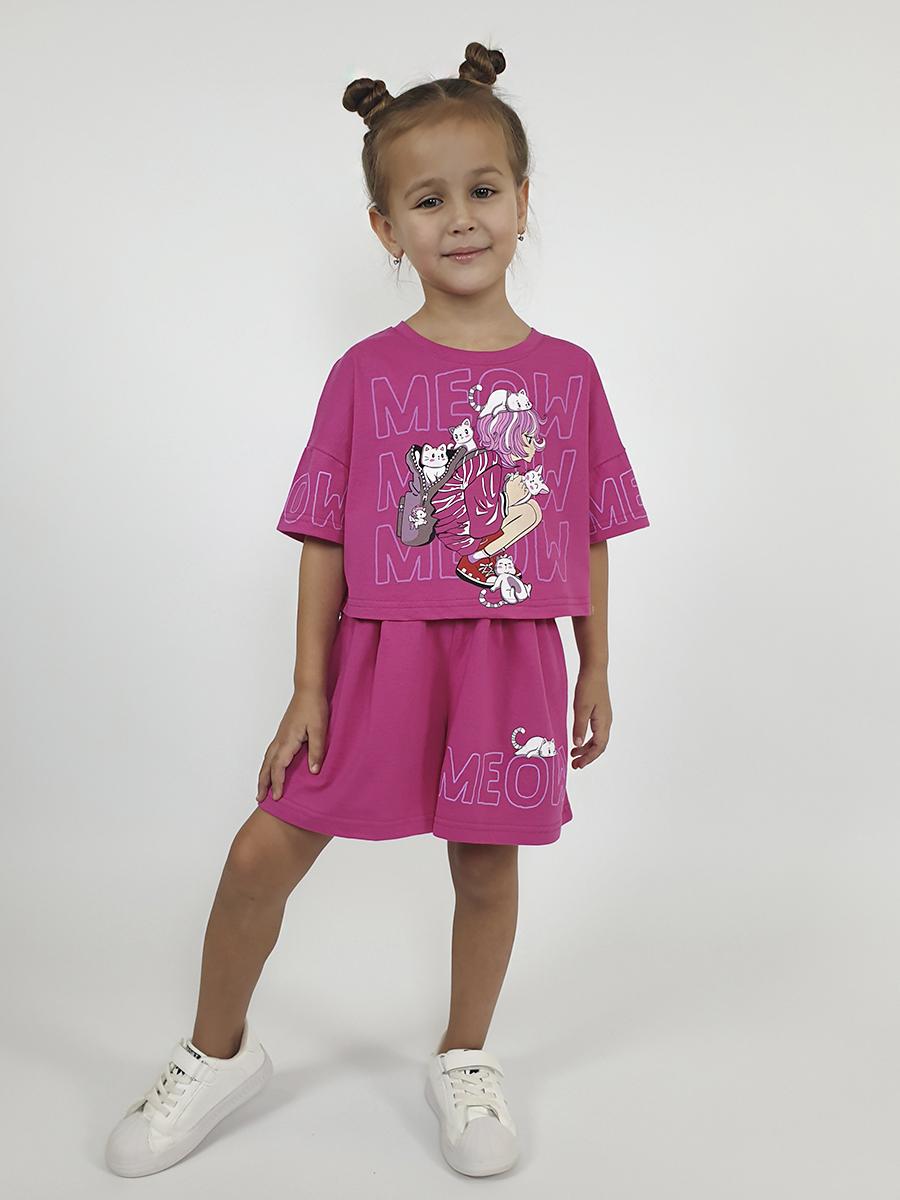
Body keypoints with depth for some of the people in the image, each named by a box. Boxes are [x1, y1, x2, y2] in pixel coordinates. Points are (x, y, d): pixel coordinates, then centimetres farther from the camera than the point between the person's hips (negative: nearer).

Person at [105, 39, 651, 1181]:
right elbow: (326, 540, -2)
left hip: (512, 662, 1)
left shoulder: (567, 373, 2)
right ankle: (216, 1053, 27)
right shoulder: (365, 372, -2)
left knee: (486, 868, 11)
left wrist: (595, 672, 9)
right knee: (263, 850, 1)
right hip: (381, 654, 0)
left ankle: (463, 1060, 37)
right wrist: (307, 687, -4)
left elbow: (591, 535, 7)